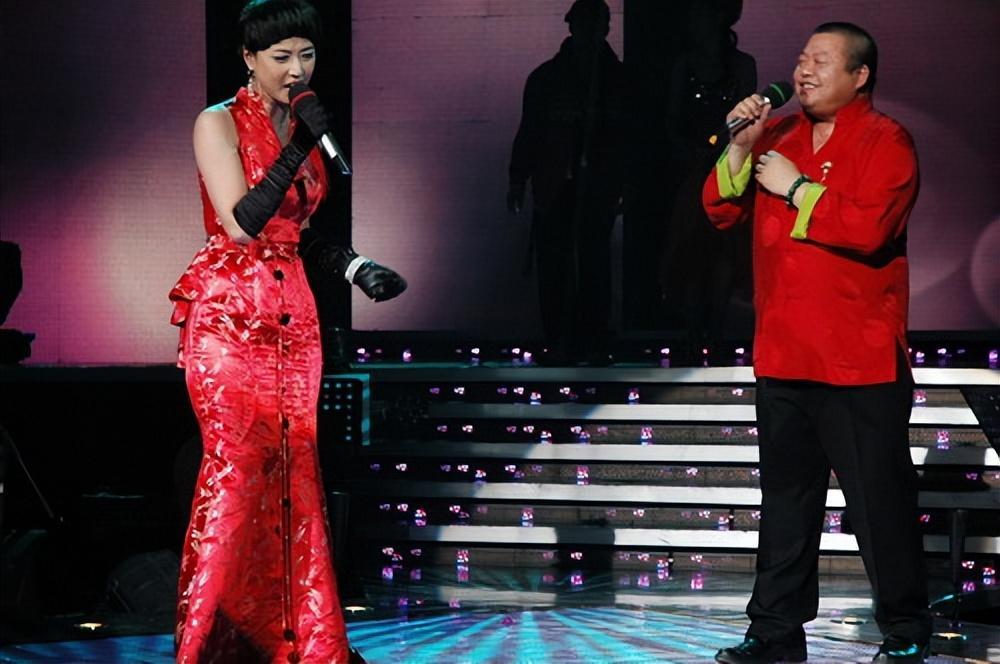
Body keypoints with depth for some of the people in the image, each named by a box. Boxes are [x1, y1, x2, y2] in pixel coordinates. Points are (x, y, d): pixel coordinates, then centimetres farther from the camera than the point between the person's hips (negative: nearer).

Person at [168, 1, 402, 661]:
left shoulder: (305, 124, 14)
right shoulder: (220, 123, -6)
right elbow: (242, 224, -15)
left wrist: (357, 268, 7)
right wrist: (297, 149, -19)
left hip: (293, 316, 6)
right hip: (229, 318, -6)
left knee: (294, 470, 2)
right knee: (238, 465, -11)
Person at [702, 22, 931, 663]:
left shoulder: (885, 142, -7)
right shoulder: (777, 135, 12)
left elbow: (869, 226, -22)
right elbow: (721, 209, 9)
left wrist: (797, 188, -14)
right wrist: (741, 147, -5)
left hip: (860, 362, -6)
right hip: (783, 354, 6)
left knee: (881, 498, -1)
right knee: (786, 496, 11)